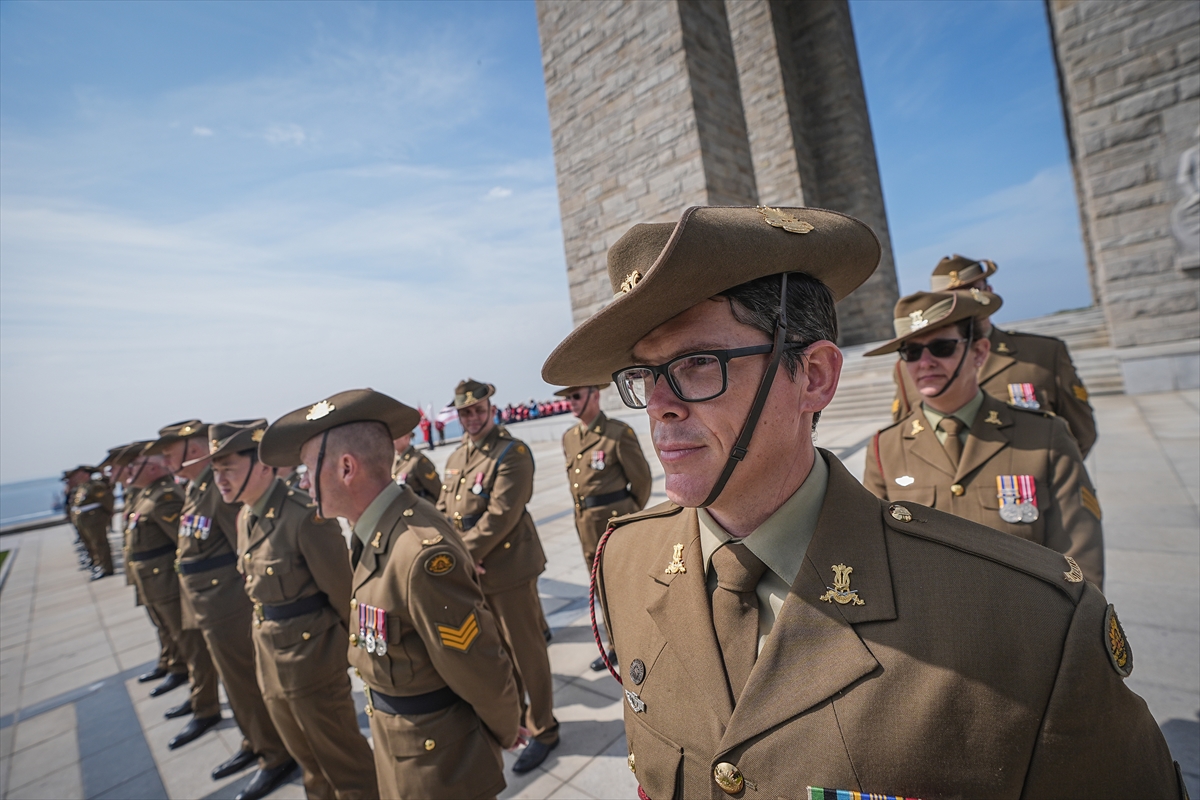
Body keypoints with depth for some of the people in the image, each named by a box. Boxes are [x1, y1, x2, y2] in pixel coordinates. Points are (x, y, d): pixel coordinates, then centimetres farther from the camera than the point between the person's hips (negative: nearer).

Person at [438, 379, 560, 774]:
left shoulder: (513, 453, -16)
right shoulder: (456, 457, 9)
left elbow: (501, 514, -22)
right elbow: (444, 510, 8)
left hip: (509, 567, -7)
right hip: (472, 571, 7)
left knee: (526, 651, 8)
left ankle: (543, 730, 28)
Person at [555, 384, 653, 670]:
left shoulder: (619, 433, -15)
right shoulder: (569, 437, 4)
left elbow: (641, 479, -8)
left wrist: (628, 514, 5)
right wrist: (587, 513, 16)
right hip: (586, 527, 7)